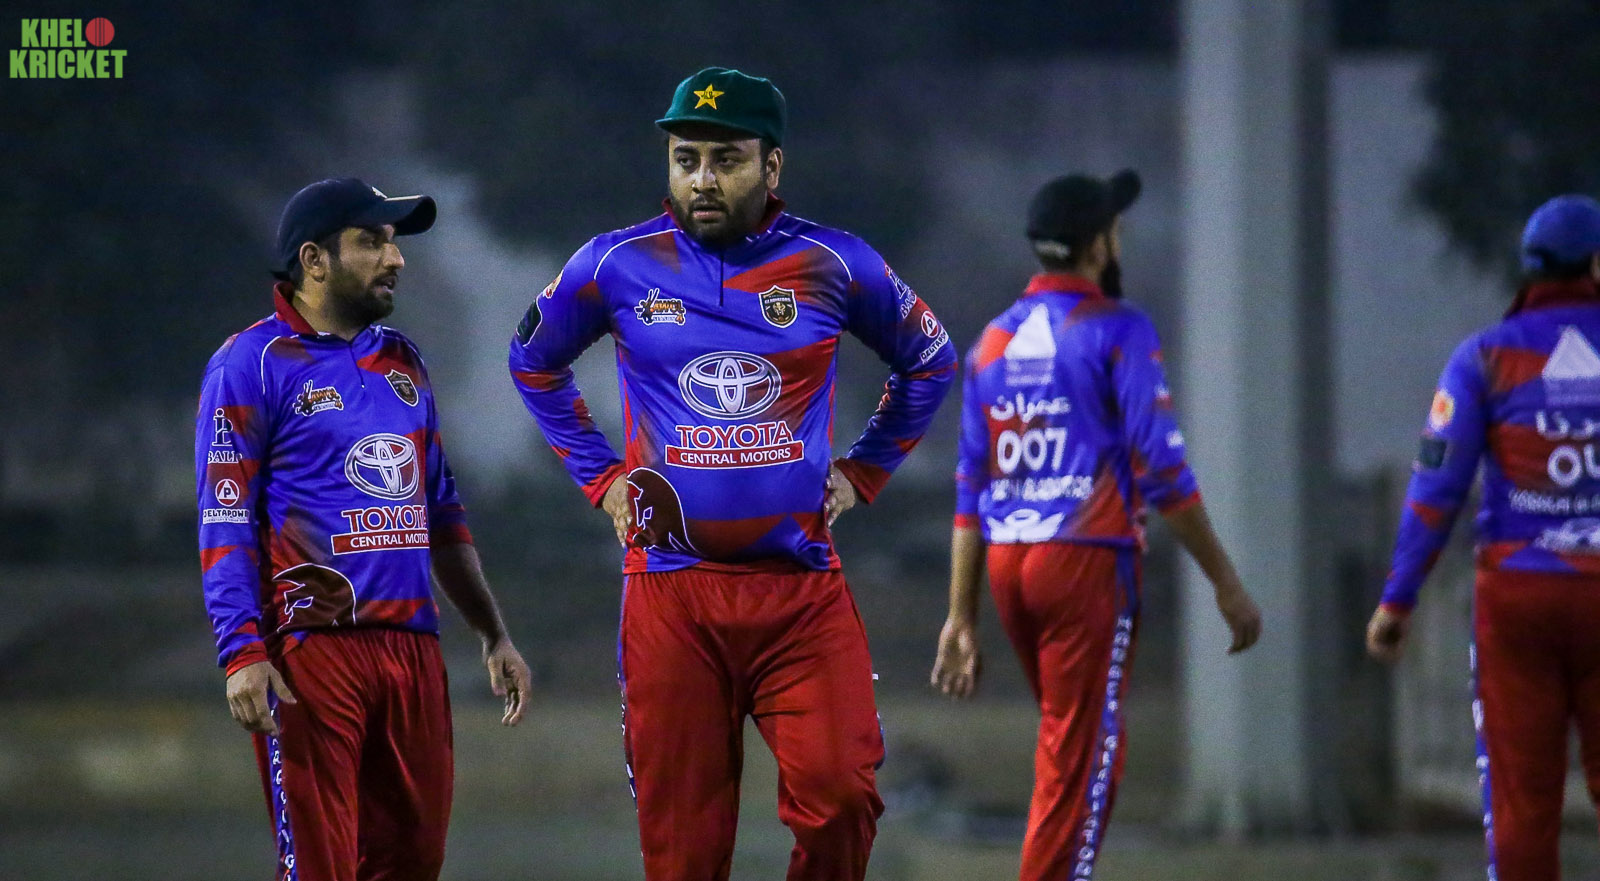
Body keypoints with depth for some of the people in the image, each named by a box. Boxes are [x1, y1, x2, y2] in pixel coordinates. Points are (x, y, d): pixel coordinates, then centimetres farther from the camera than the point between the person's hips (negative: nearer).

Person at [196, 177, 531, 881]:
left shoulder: (402, 363, 18)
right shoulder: (252, 365, -3)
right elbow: (225, 521, -8)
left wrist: (492, 635, 21)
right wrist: (242, 655, -18)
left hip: (412, 642, 7)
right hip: (311, 647, -7)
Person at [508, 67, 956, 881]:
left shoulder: (834, 266, 3)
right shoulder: (618, 266, 3)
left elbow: (927, 363, 21)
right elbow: (535, 364, 22)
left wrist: (861, 473, 13)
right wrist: (599, 476, 13)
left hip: (803, 587, 0)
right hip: (672, 591, 0)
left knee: (839, 796, -16)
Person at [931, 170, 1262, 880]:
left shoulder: (993, 342, 13)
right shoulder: (1117, 331, -6)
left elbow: (971, 491, 11)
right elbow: (1161, 473, -11)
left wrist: (961, 616, 12)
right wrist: (1226, 582, -6)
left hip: (1006, 567, 7)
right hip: (1087, 558, -7)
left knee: (1070, 744, 19)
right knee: (1078, 757, -5)